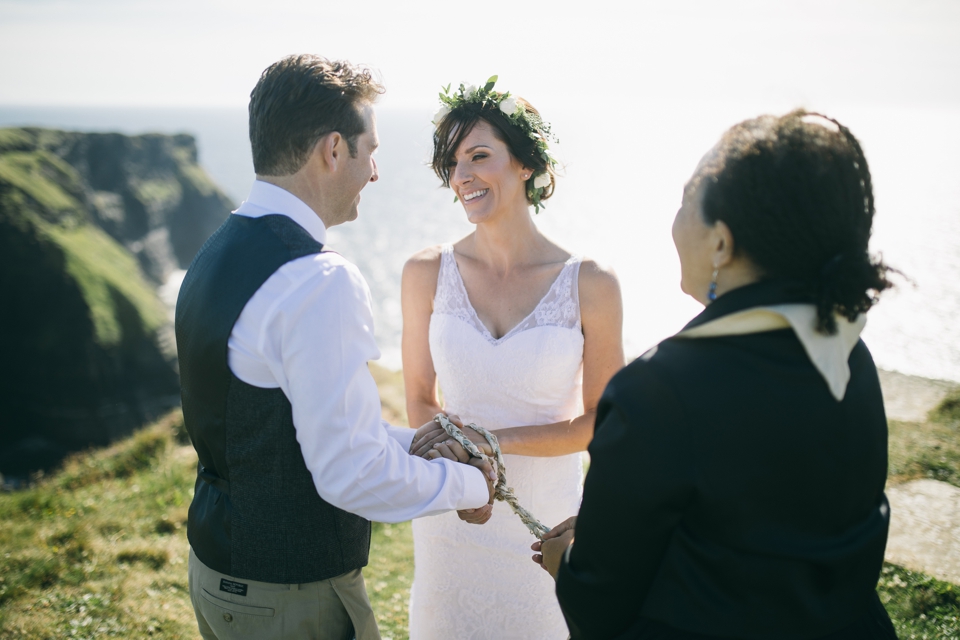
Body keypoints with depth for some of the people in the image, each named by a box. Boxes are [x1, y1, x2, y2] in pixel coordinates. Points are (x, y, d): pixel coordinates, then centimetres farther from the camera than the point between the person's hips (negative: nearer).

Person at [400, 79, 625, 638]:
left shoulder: (590, 285, -12)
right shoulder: (427, 273, -7)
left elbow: (600, 420, -7)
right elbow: (420, 399, 1)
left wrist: (493, 440, -19)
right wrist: (458, 471, -17)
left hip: (547, 527, -1)